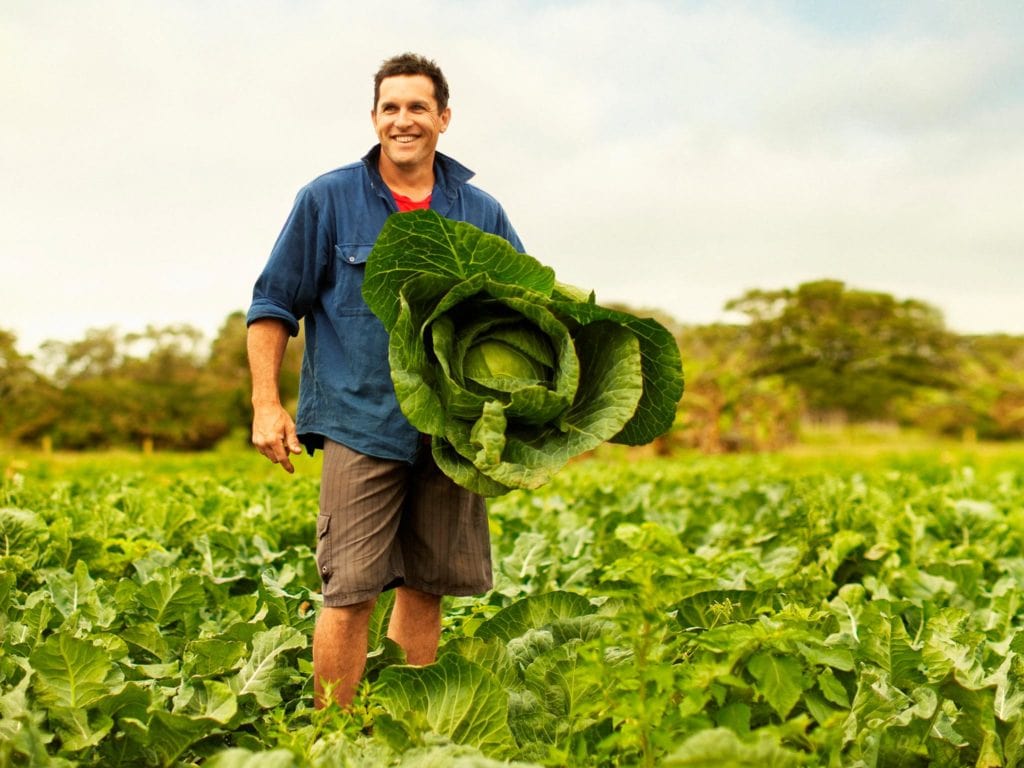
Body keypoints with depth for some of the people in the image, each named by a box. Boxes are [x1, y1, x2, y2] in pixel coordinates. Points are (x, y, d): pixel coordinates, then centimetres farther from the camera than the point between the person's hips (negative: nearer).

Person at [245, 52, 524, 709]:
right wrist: (267, 405, -4)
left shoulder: (482, 213, 10)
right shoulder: (328, 200, 3)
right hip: (362, 427, -3)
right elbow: (273, 306, 5)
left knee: (426, 587, 10)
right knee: (350, 593, -6)